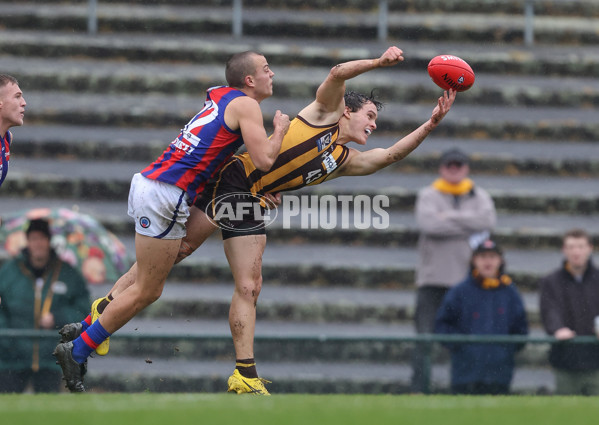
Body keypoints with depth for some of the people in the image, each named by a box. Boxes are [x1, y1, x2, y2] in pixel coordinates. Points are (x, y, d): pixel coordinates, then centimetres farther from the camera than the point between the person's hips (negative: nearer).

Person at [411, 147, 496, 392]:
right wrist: (470, 228, -9)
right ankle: (418, 390, -6)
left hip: (468, 280, 2)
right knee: (425, 337, -7)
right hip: (433, 279, -2)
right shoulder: (428, 195, 8)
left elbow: (488, 220, -8)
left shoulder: (479, 196, 14)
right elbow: (428, 223, -13)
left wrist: (449, 216, -9)